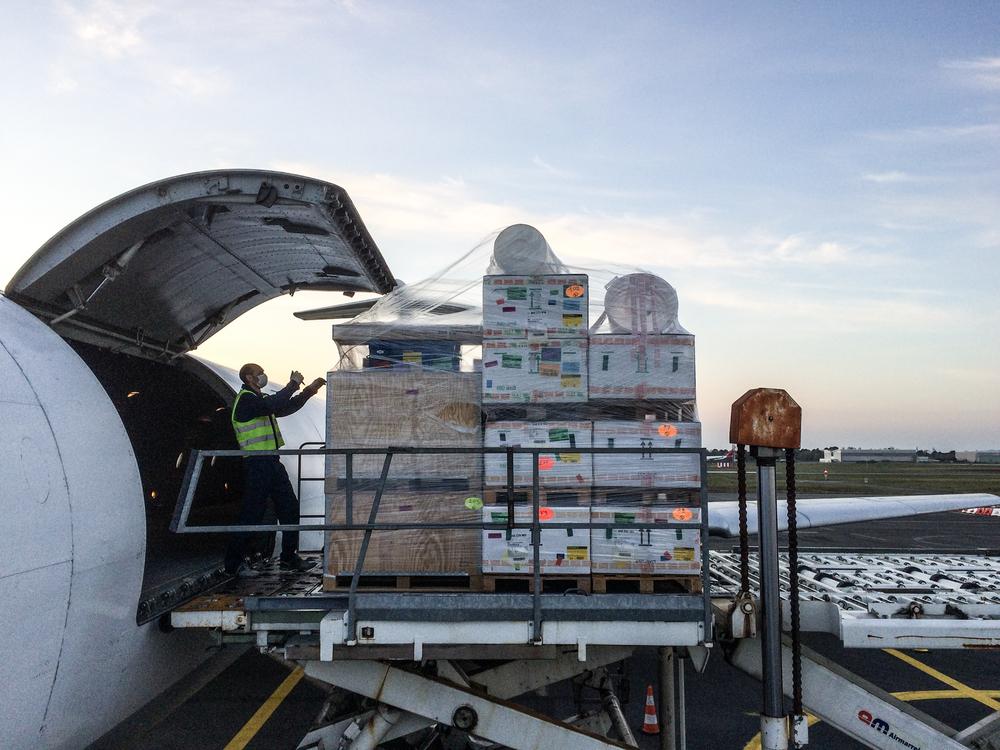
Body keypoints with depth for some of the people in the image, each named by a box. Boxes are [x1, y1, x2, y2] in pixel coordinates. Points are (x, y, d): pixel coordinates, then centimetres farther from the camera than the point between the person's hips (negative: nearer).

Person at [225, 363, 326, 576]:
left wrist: (309, 390, 19)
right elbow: (274, 405, -25)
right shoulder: (245, 399, -10)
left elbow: (286, 408, 27)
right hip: (256, 465, -9)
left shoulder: (258, 400, 21)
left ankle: (289, 557, 19)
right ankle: (235, 562, 6)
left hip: (272, 463, 9)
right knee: (252, 513, -5)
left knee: (290, 508, 9)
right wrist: (293, 384, -14)